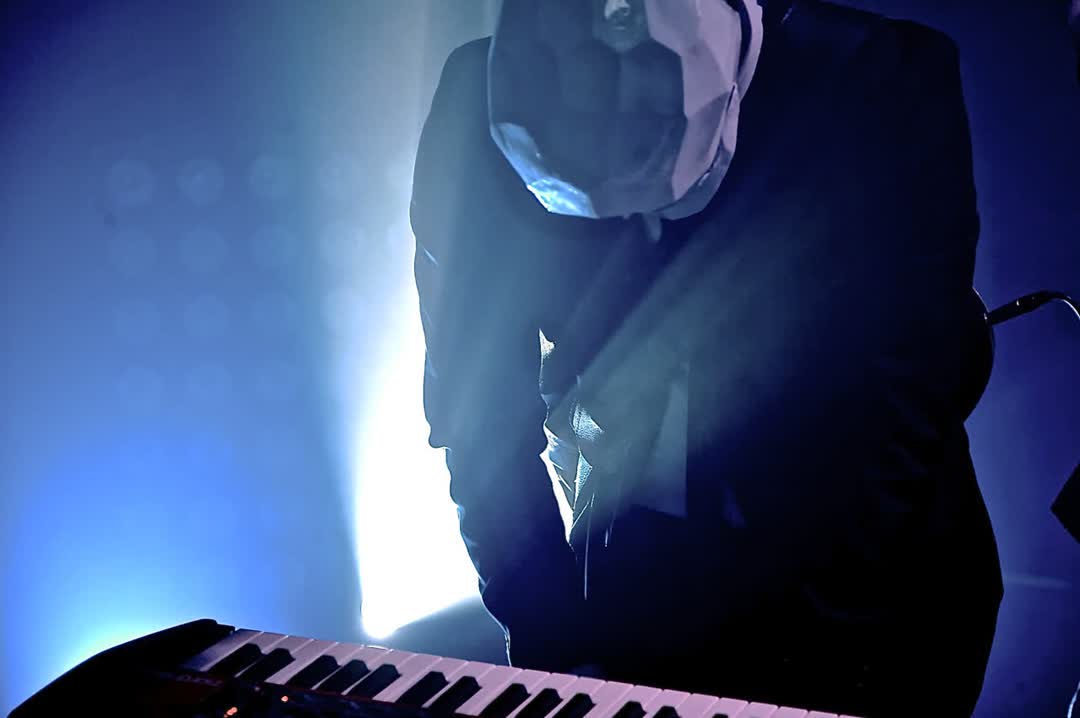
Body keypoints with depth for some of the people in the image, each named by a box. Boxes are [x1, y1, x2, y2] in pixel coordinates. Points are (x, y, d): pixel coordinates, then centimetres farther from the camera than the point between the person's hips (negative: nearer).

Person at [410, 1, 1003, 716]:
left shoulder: (889, 79, -20)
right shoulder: (479, 112, -15)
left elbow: (922, 381, -17)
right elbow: (480, 406, -7)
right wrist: (544, 637, -10)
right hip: (637, 574, 2)